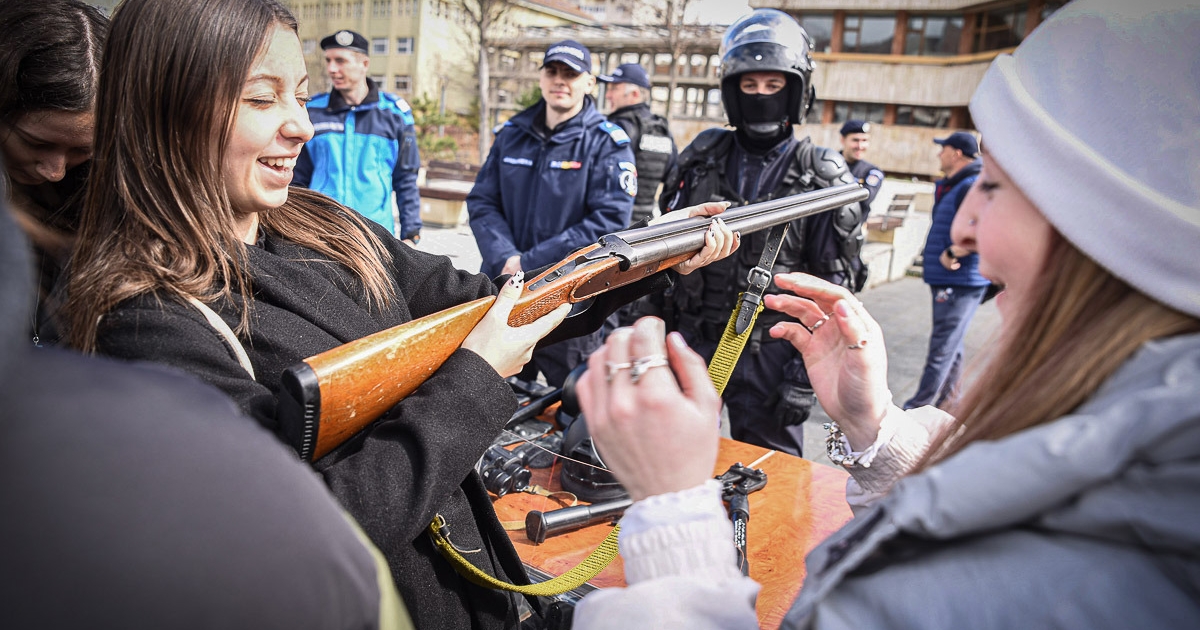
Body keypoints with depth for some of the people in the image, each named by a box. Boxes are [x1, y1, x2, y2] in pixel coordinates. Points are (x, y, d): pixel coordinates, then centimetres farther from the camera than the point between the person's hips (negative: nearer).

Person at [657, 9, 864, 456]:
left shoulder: (820, 179, -5)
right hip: (688, 344, 4)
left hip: (769, 356, -3)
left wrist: (806, 377, -10)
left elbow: (831, 290, -6)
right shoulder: (701, 156, 5)